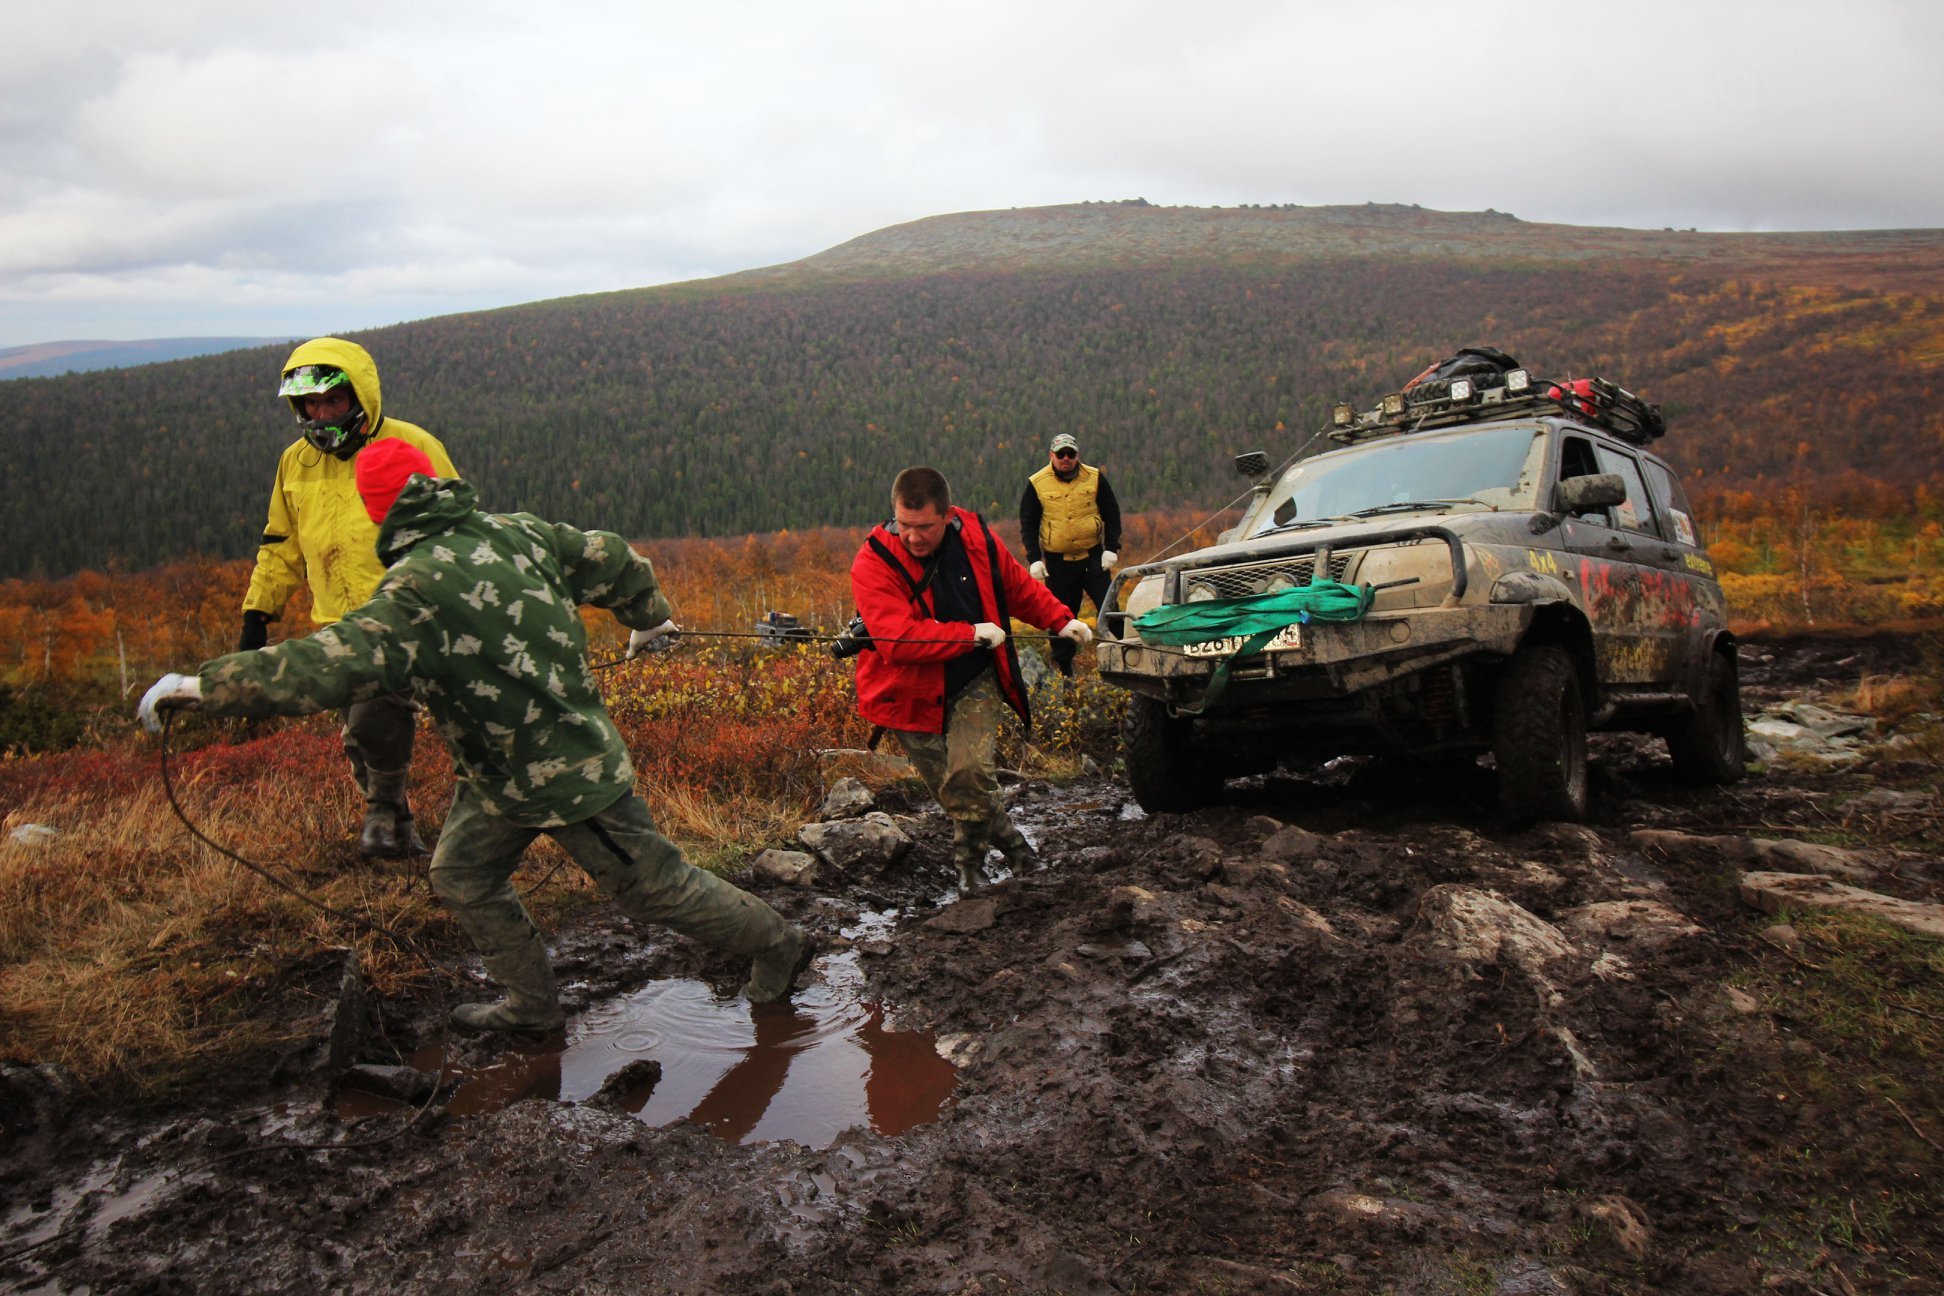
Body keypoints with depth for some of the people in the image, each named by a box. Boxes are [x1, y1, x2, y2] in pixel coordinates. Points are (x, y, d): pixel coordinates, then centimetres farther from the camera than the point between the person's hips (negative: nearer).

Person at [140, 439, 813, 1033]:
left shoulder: (419, 587, -26)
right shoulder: (516, 531, -2)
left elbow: (334, 664, -33)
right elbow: (612, 558, 9)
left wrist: (201, 684, -24)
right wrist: (649, 619, 30)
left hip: (568, 776, -9)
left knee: (655, 887, 7)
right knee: (462, 876, 18)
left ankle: (777, 943, 25)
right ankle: (531, 1001, 29)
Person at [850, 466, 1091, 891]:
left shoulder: (975, 538, -4)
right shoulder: (873, 564, -18)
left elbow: (1018, 587, 16)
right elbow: (897, 640, -29)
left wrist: (1061, 620, 8)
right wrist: (972, 633, -26)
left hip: (974, 684, 1)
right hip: (913, 694, -1)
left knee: (969, 773, -21)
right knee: (957, 794, 2)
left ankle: (970, 859, 3)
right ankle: (1015, 847, 27)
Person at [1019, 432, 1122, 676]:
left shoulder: (1095, 478, 1)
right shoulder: (1037, 484, -1)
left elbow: (1112, 514, 8)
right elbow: (1027, 524, 3)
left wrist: (1111, 548, -1)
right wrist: (1034, 559, -5)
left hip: (1093, 557, 1)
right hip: (1058, 562, -1)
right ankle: (1064, 670, 14)